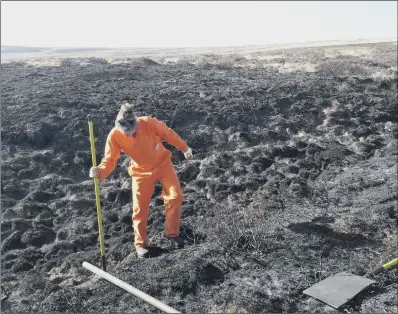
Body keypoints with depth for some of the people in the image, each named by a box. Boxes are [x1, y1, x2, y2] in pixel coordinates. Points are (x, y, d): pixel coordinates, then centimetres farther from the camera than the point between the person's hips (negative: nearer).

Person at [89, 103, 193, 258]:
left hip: (163, 163, 0)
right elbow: (110, 160, -23)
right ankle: (141, 243, 19)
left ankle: (172, 233, 16)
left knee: (175, 196, -5)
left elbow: (168, 134, -11)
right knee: (140, 208, -1)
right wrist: (100, 171, -46)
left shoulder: (149, 123, -28)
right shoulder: (114, 136, -25)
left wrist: (184, 148, 3)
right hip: (141, 172, 0)